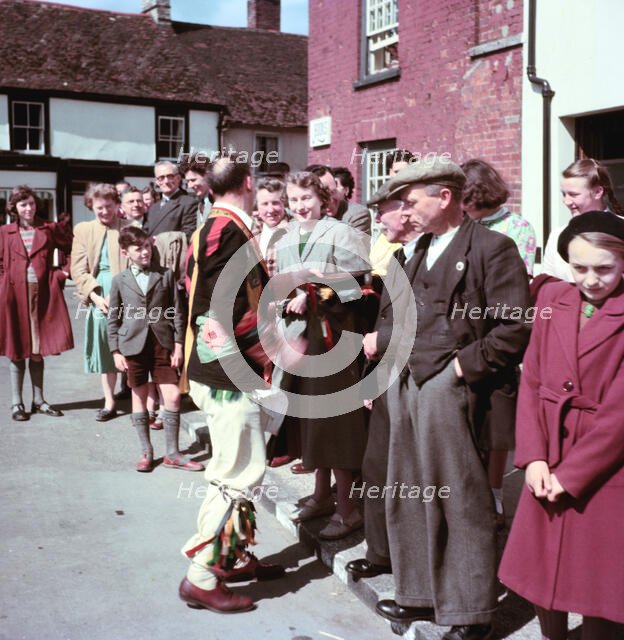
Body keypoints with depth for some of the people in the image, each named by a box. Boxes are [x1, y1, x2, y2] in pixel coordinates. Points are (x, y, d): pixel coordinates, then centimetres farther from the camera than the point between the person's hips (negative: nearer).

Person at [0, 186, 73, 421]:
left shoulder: (50, 229, 7)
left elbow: (72, 249, 9)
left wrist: (61, 274, -2)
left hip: (43, 296, 1)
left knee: (38, 352, 8)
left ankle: (38, 401, 20)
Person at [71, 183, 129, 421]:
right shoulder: (82, 230, 11)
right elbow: (78, 269, 5)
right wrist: (97, 297, -8)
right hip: (98, 299, 3)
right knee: (105, 350, 10)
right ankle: (109, 403, 21)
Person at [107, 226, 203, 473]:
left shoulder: (165, 275, 5)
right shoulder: (119, 281, 5)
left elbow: (176, 312, 5)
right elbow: (113, 320, 7)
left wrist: (178, 344, -1)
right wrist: (116, 352, 0)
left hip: (162, 343, 0)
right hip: (134, 344, 0)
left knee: (173, 397, -3)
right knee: (139, 397, 8)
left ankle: (172, 453, 8)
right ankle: (146, 452, 20)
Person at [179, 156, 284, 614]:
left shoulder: (209, 229, 12)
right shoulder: (230, 230, -17)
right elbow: (224, 309, -24)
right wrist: (263, 354, -13)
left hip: (221, 370, 10)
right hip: (232, 374, -10)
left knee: (239, 469, 18)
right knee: (239, 473, -4)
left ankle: (237, 557, 29)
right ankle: (202, 577, 3)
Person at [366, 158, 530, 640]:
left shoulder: (492, 248, -8)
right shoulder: (423, 249, 17)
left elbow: (515, 327, -13)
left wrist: (465, 365, -15)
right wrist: (380, 338, 5)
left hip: (448, 388, -8)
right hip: (406, 384, 8)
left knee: (457, 501, 0)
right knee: (409, 496, 15)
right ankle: (421, 594, 31)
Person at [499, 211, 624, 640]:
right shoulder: (553, 298, 4)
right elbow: (531, 380, 3)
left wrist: (570, 475, -13)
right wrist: (534, 458, -6)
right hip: (548, 463, 4)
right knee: (542, 569, 13)